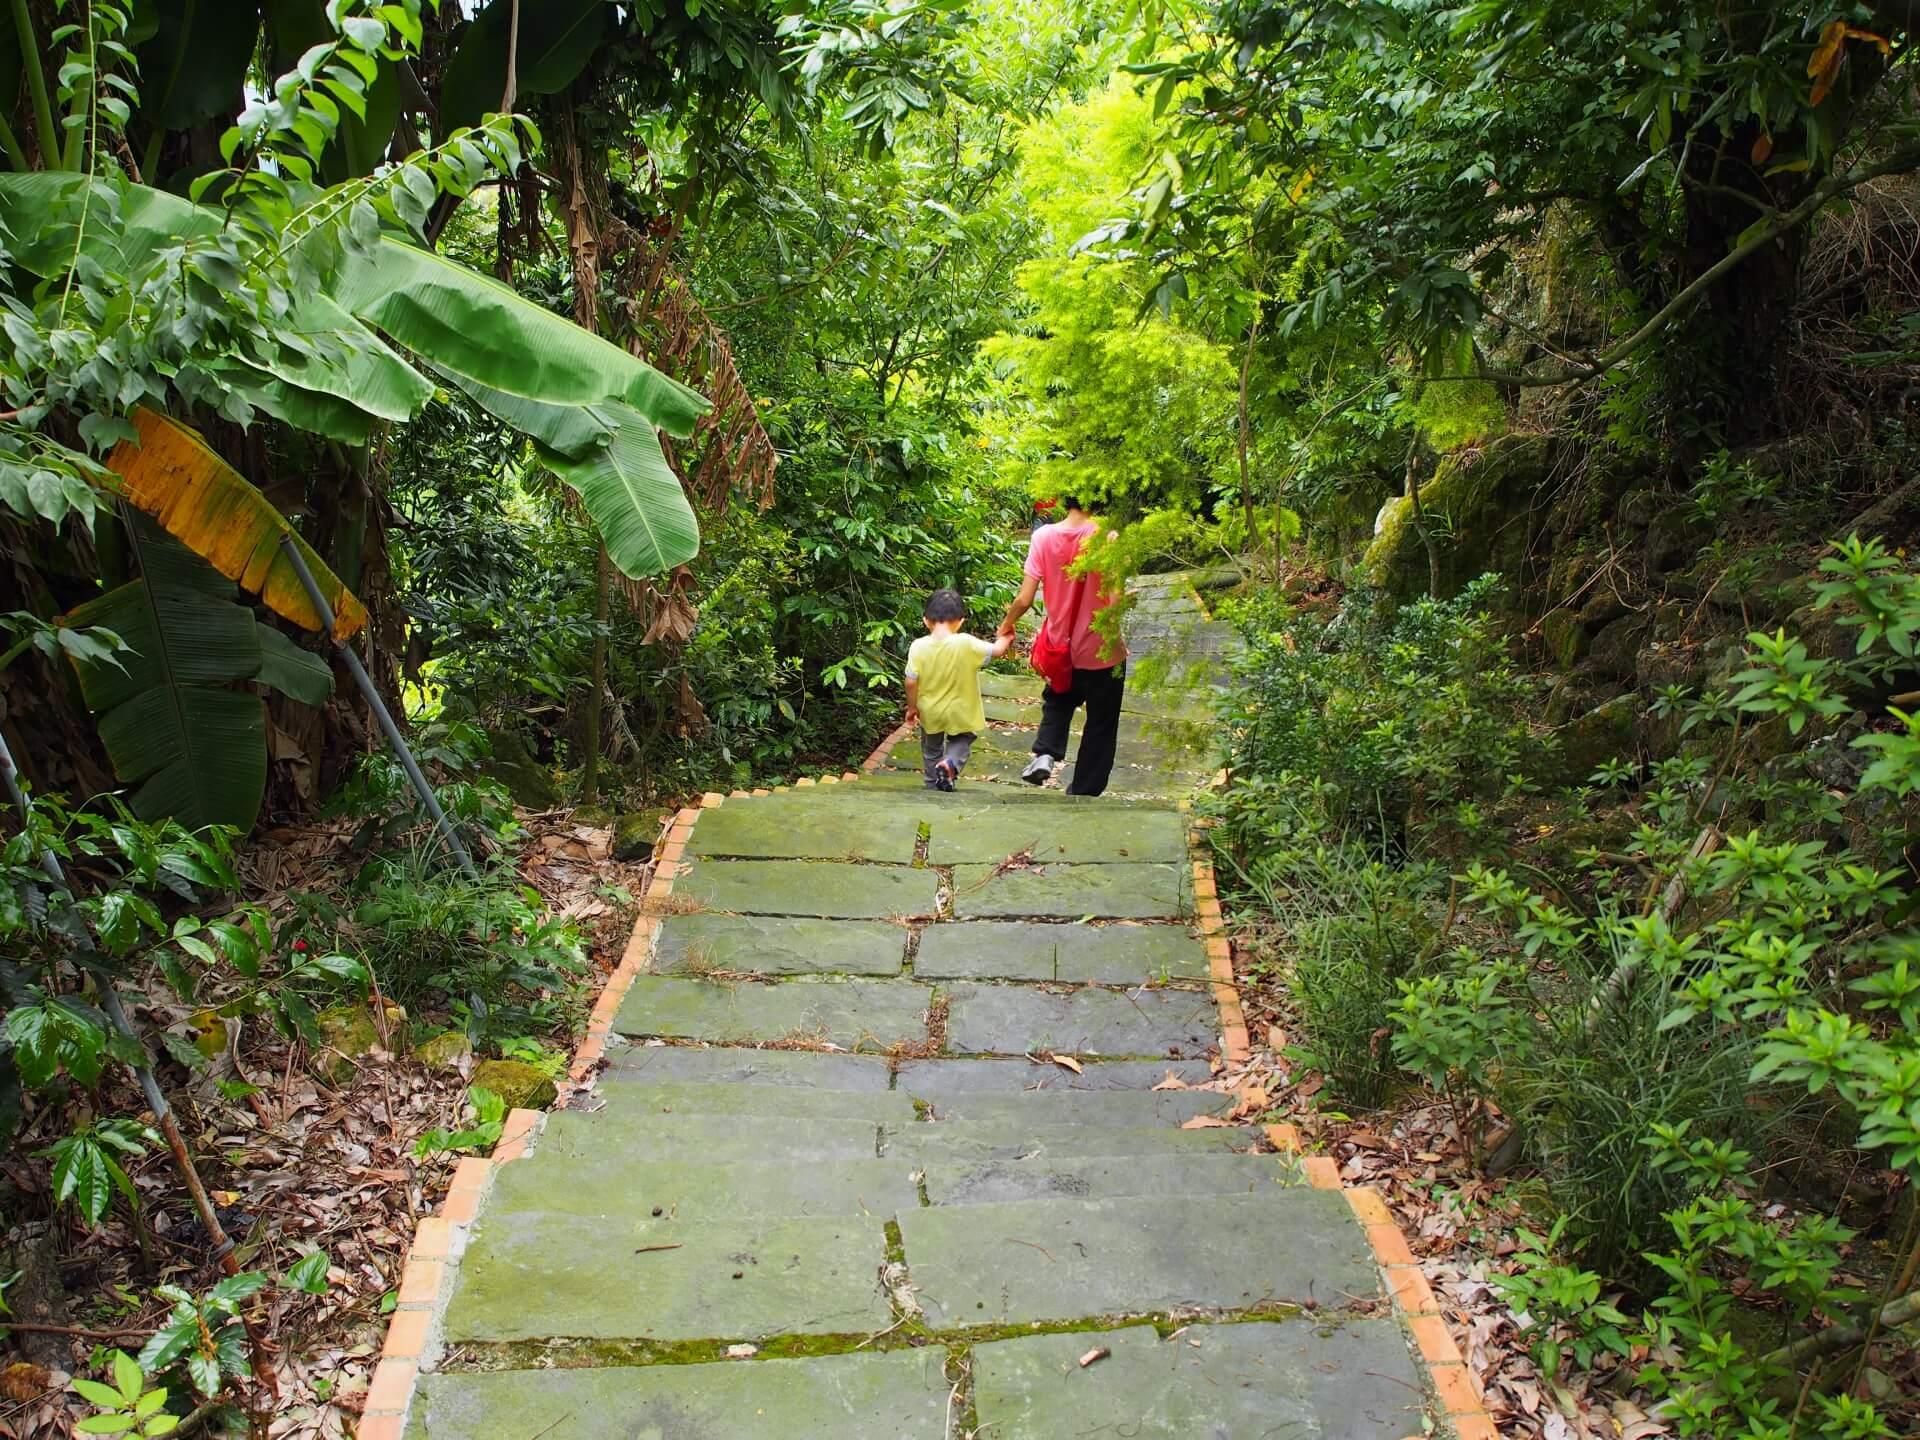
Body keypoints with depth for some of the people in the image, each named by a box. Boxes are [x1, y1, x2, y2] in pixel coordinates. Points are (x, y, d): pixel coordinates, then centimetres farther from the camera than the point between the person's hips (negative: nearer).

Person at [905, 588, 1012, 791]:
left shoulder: (918, 647, -18)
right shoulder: (966, 644, -22)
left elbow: (911, 683, -15)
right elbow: (997, 650, -11)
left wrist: (912, 707, 1)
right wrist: (1004, 639, 11)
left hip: (930, 712, 2)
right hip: (960, 712, -2)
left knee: (931, 750, 24)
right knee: (962, 741, 23)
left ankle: (933, 787, 33)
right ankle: (951, 764, -5)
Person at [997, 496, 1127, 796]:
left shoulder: (1043, 537, -10)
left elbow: (1025, 598, -10)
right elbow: (1115, 602, -24)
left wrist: (1007, 624, 8)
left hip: (1061, 647, 3)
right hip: (1102, 651, -3)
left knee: (1058, 703, 29)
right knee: (1100, 724, 16)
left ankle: (1045, 754, 5)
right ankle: (1083, 792, 22)